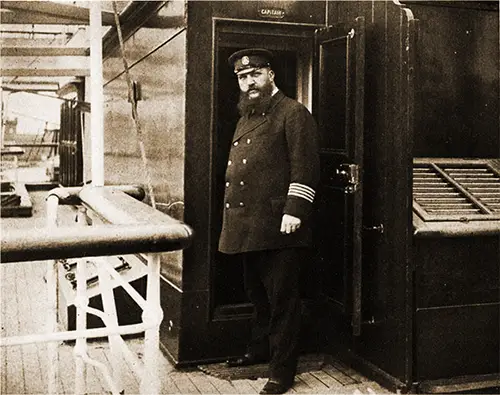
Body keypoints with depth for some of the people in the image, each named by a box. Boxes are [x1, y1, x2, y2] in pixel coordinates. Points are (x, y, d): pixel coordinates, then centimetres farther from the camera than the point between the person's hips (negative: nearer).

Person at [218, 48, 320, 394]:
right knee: (257, 292, 20)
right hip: (248, 226, 9)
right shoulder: (246, 117, 21)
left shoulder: (293, 113, -5)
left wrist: (294, 211, -21)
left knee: (281, 298, -1)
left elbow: (305, 167, -14)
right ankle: (260, 350, 37)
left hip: (279, 226, -9)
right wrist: (232, 215, 22)